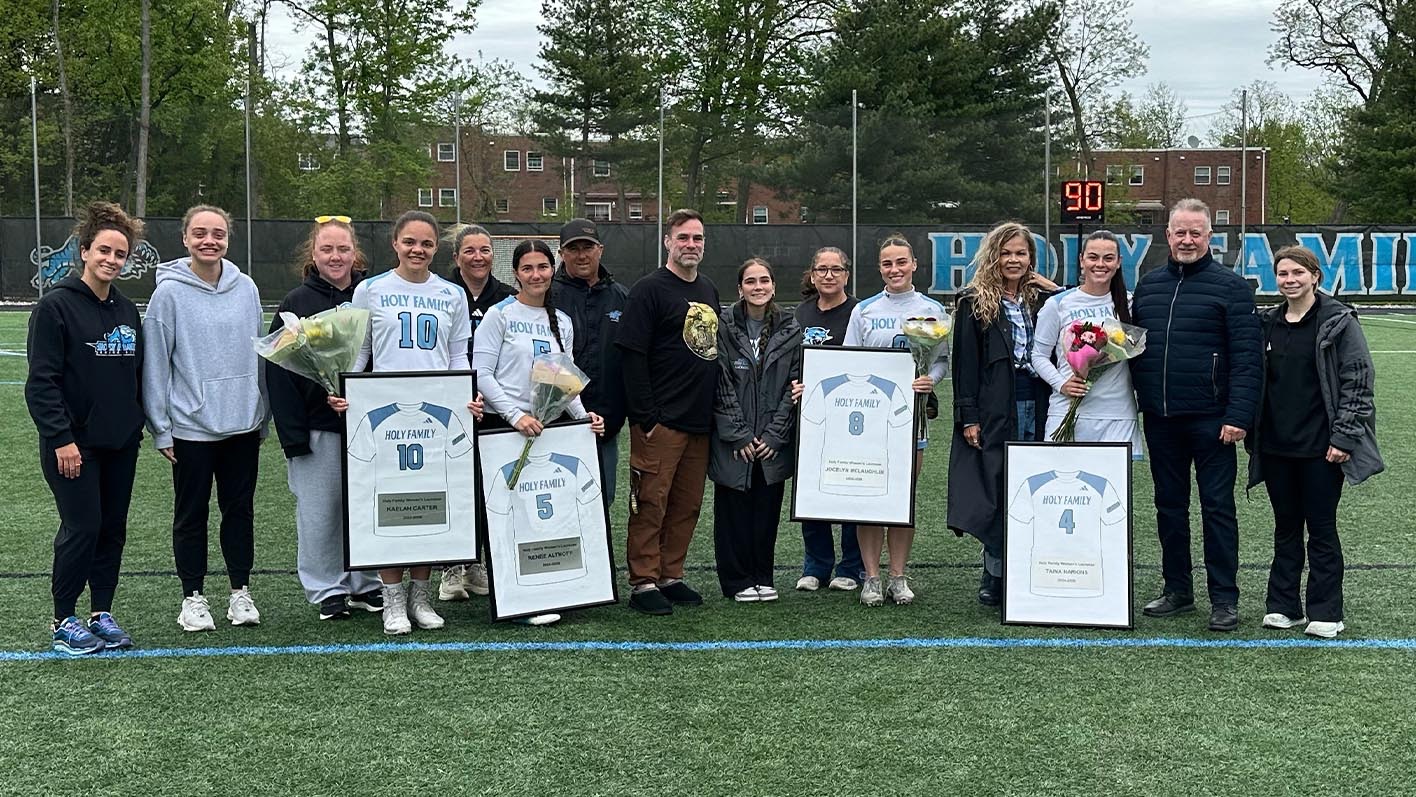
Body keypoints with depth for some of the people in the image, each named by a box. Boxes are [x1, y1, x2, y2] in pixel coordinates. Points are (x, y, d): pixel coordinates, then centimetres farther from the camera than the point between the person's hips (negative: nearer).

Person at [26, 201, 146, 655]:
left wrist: (138, 423, 13)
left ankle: (102, 613, 20)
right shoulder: (55, 306, -9)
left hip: (121, 443, 6)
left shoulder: (127, 310, 10)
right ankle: (63, 621, 9)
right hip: (73, 444, -6)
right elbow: (41, 381, -13)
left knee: (113, 529, 9)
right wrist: (61, 438, -18)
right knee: (82, 528, -5)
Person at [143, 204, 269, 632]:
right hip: (191, 425, -3)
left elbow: (260, 353, 8)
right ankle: (193, 597, 20)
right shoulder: (169, 292, -7)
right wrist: (160, 428, -8)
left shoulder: (246, 288, 2)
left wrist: (264, 416, 8)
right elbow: (154, 363, -6)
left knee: (240, 508, 11)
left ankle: (240, 591, 23)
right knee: (191, 514, 8)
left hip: (243, 421, 3)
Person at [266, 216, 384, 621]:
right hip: (317, 426, -2)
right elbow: (279, 371, -3)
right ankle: (327, 589, 16)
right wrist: (292, 433, -10)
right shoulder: (296, 303, 0)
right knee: (319, 511, 3)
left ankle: (367, 585, 21)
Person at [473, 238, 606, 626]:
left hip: (547, 426, 5)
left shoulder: (562, 321, 15)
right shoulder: (500, 315, -2)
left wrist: (583, 415, 1)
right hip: (503, 427, -5)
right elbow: (482, 375, -8)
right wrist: (516, 415, -17)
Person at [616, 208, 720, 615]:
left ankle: (671, 577, 20)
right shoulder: (649, 290, -7)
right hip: (661, 421, -7)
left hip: (700, 421, 7)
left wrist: (716, 411, 16)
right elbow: (633, 356, -12)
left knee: (687, 505, 11)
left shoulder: (709, 291, 17)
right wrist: (646, 417, -17)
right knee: (651, 503, -4)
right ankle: (643, 583, 3)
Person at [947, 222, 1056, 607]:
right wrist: (968, 416, -9)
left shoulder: (1042, 299, 14)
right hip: (993, 411, -3)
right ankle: (995, 578, 4)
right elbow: (965, 362, -2)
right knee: (996, 492, -4)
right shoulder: (974, 302, 2)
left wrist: (1057, 292, 3)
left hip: (1035, 408, 4)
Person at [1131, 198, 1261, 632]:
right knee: (1169, 504, 12)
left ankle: (1224, 599, 8)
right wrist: (1142, 397, 7)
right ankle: (1177, 589, 23)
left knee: (1217, 506, 0)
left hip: (1210, 418, -5)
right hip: (1160, 418, 5)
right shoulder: (1147, 285, 12)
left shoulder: (1231, 286, -4)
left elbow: (1247, 356, -9)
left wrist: (1239, 415, -16)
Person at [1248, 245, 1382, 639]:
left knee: (1321, 529, 3)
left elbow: (1358, 380, -8)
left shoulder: (1339, 322, -6)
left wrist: (1343, 436, -13)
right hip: (1276, 446, 5)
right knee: (1285, 528, 12)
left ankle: (1325, 613, 12)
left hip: (1320, 447, -4)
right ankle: (1283, 606, 20)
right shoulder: (1268, 324, 8)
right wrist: (1253, 436, 10)